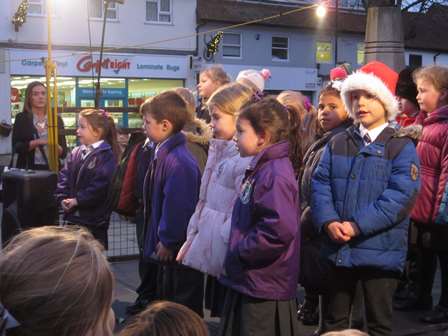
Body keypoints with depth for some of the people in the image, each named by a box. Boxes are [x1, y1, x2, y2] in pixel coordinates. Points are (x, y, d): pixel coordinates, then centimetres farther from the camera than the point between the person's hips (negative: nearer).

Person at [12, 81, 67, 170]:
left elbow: (64, 152, 7)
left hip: (52, 169, 2)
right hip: (28, 169, -2)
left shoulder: (57, 119, 8)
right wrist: (36, 142, -19)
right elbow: (16, 147, -6)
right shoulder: (21, 118, 3)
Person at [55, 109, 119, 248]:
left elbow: (100, 186, -22)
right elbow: (64, 177, 7)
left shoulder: (106, 156, -14)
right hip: (73, 217, 7)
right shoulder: (76, 153, 8)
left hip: (95, 220, -7)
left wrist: (76, 200, -18)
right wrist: (63, 199, -8)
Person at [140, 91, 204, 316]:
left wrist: (167, 242, -16)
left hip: (178, 250, -10)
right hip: (167, 247, 10)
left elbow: (177, 207, -26)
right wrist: (161, 240, 14)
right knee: (166, 300, 23)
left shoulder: (178, 162, -26)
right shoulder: (163, 153, 6)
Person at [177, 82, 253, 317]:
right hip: (211, 247, 9)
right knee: (221, 315, 17)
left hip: (229, 254, -9)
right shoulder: (221, 153, 13)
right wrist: (191, 238, 13)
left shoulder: (246, 160, -18)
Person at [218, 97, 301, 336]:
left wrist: (239, 252, -19)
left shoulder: (275, 174, -20)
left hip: (264, 288, -10)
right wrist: (235, 254, 9)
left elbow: (279, 229, -31)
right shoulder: (259, 169, 11)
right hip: (246, 281, 10)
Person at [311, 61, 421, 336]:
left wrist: (357, 226, -20)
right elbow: (320, 185, 2)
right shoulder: (337, 144, 10)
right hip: (337, 249, 4)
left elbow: (401, 196, -15)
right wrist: (328, 222, -16)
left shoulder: (402, 147, -4)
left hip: (380, 252, -4)